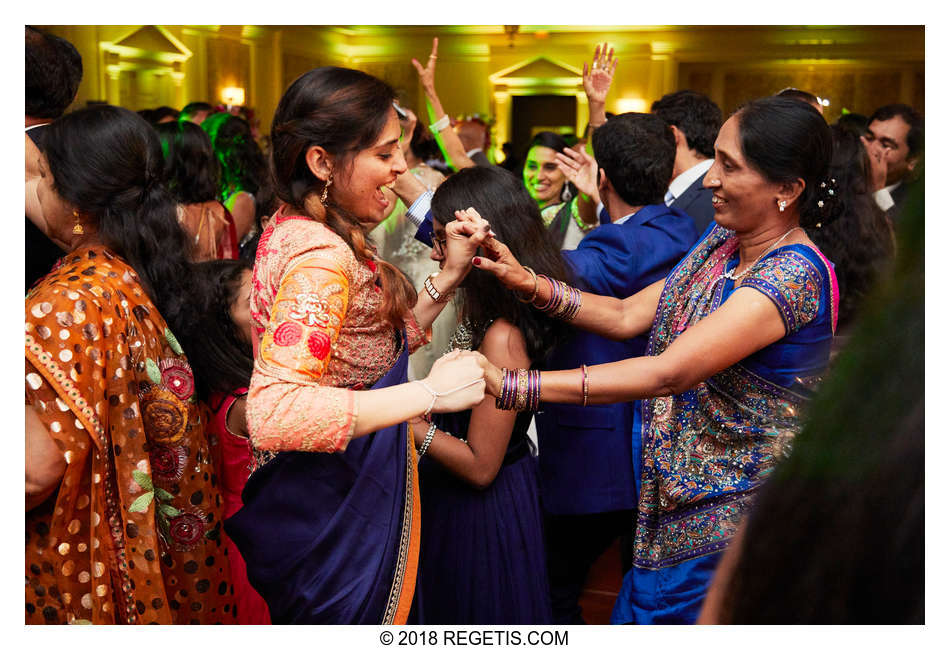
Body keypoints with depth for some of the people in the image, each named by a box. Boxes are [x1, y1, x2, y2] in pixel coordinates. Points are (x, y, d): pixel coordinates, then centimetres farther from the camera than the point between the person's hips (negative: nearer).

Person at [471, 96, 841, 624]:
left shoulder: (794, 275, -25)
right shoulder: (722, 239, 4)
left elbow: (669, 373, -32)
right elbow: (627, 316, 5)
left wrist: (510, 385, -34)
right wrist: (531, 284, -11)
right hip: (674, 499, 8)